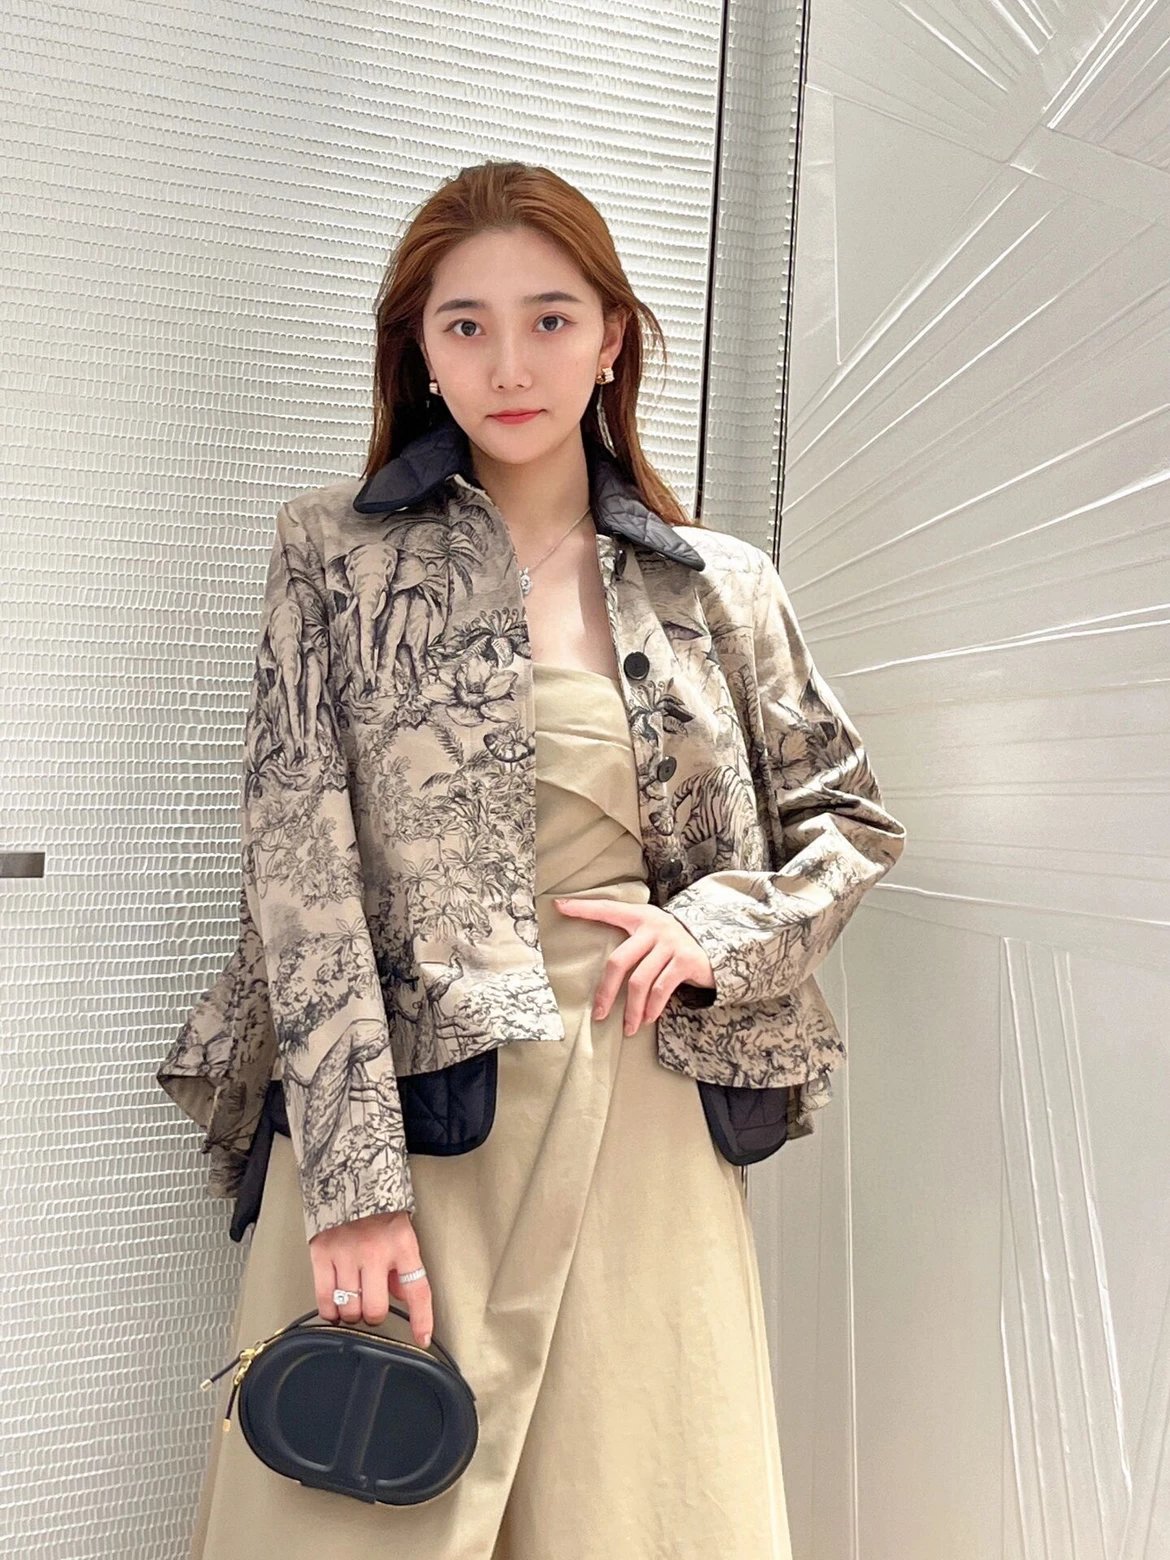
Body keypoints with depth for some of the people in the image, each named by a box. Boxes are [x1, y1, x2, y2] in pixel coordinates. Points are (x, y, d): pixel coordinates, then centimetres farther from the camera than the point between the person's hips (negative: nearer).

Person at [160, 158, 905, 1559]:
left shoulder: (718, 587, 7)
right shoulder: (333, 553, 1)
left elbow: (852, 816, 16)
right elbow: (301, 863, -6)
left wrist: (719, 924, -4)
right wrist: (352, 1181, -13)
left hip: (646, 1128, 2)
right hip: (406, 1111, -1)